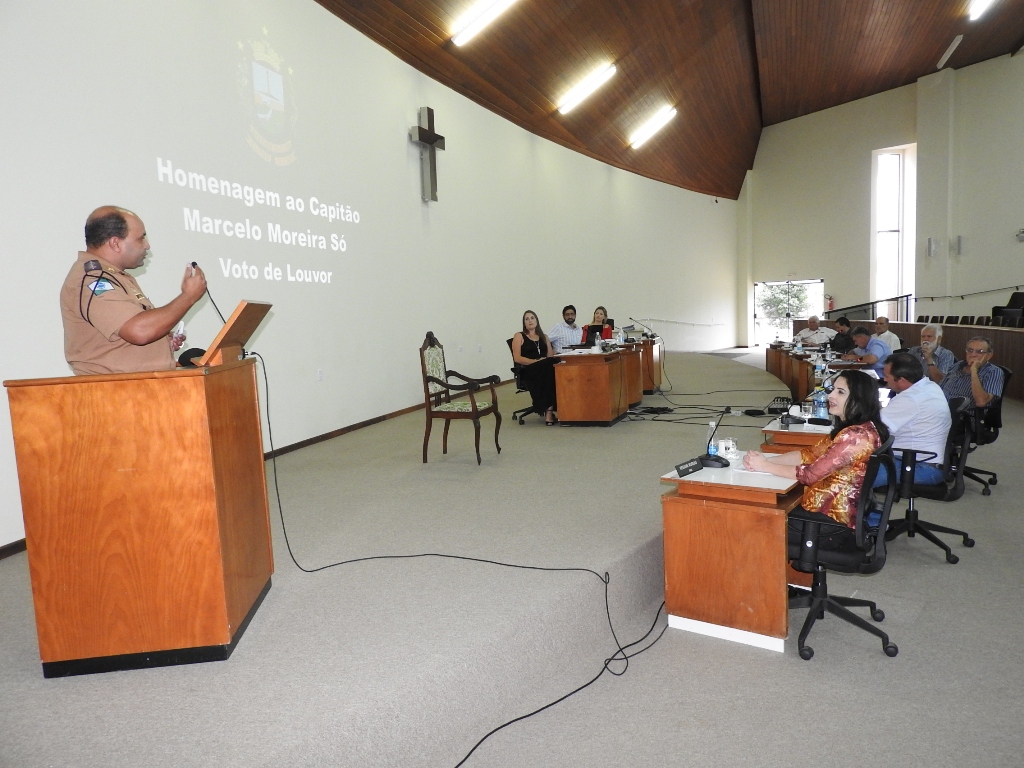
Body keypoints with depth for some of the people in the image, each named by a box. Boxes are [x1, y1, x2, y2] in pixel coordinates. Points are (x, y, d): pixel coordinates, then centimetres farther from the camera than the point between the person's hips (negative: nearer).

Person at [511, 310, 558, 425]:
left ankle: (549, 411, -36)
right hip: (528, 371, -4)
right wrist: (536, 361, -13)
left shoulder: (543, 337, 26)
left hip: (544, 369, 4)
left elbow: (551, 355, 14)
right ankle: (549, 410, -35)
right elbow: (517, 358, -1)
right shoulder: (519, 336, 12)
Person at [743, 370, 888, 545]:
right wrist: (766, 459, -7)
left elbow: (811, 473, -24)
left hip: (834, 523, -8)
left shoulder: (856, 435, -24)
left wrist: (765, 466, -13)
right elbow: (810, 454, 6)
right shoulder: (854, 429, 6)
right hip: (837, 512, 8)